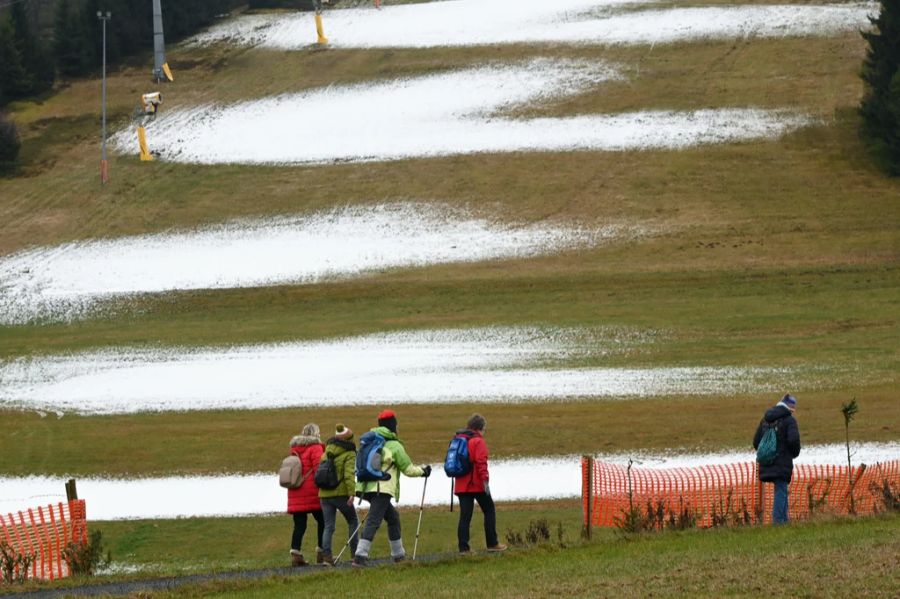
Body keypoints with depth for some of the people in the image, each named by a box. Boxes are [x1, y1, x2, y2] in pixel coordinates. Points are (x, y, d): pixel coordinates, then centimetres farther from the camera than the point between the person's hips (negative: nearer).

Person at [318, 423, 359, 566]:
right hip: (341, 494, -5)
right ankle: (355, 552, 9)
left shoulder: (326, 454, 14)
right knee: (353, 521, 12)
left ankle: (326, 554, -10)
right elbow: (349, 474, -17)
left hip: (324, 494, 5)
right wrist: (352, 493, -22)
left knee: (328, 526, 5)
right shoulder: (349, 454, -6)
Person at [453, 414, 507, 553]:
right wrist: (485, 479, -19)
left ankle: (463, 547, -4)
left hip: (461, 485, 6)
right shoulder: (478, 441, -9)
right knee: (489, 511, 9)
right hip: (477, 484, -6)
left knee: (465, 516, 3)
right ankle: (492, 543, 11)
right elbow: (481, 462, -19)